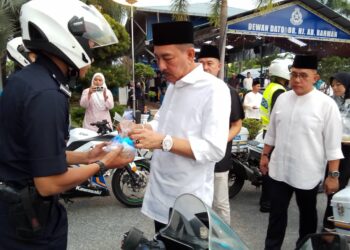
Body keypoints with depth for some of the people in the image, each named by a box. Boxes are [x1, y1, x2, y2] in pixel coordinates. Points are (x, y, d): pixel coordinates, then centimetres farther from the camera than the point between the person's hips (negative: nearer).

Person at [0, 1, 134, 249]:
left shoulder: (24, 77, 4)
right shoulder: (47, 95, -26)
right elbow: (50, 183, -25)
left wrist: (85, 157, 9)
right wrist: (101, 165, -12)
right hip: (29, 218, -9)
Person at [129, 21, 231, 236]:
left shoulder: (214, 89, -17)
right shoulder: (172, 85, 9)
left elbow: (215, 149, -25)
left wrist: (163, 142, -29)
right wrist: (144, 130, -2)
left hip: (188, 201, -8)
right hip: (160, 193, 8)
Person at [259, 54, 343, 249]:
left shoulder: (326, 104, -12)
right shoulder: (282, 99, 2)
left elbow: (333, 144, -11)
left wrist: (333, 175, -11)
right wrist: (265, 155, 13)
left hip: (307, 173, -3)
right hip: (279, 170, 4)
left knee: (307, 214, 18)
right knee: (277, 212, 13)